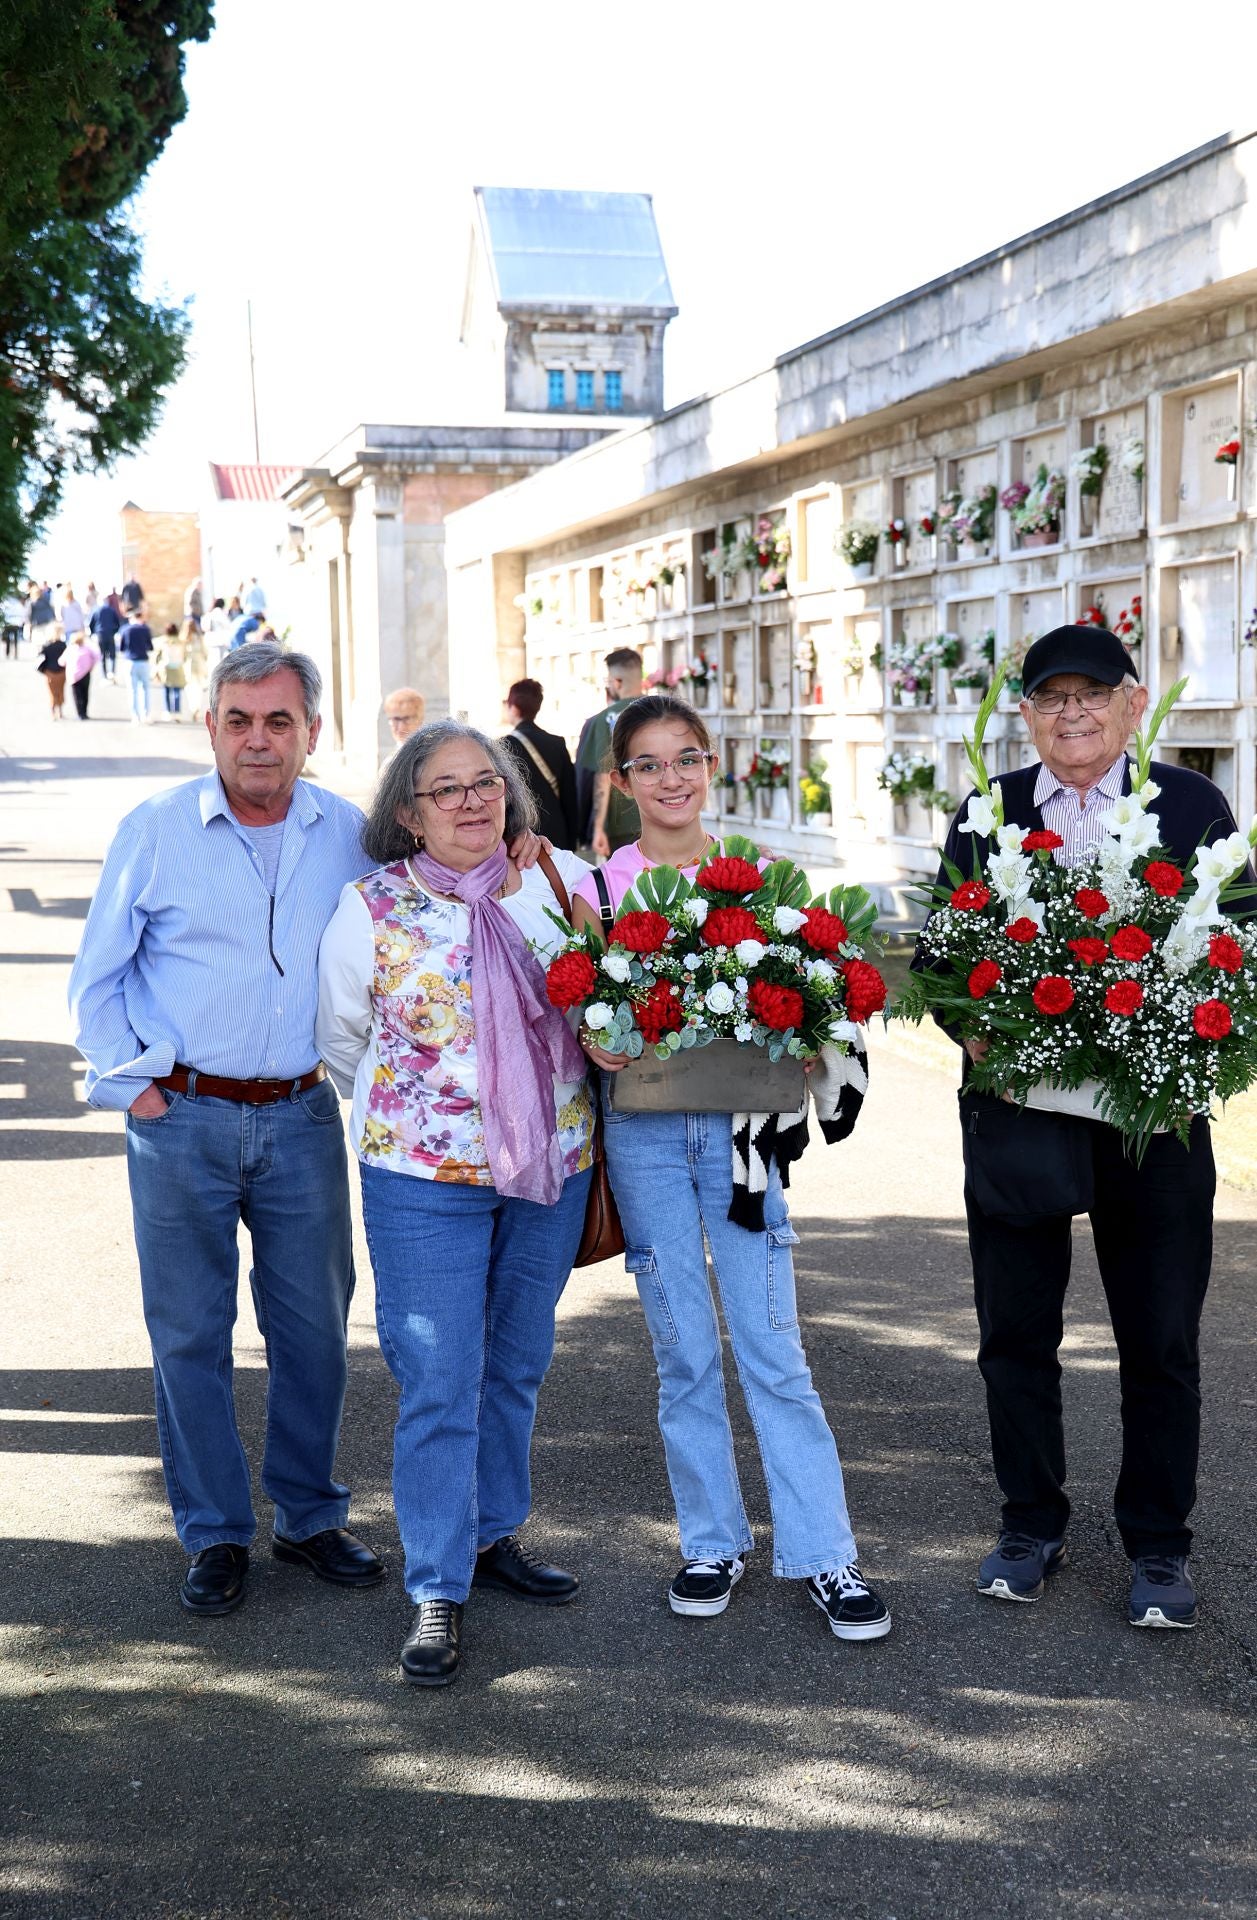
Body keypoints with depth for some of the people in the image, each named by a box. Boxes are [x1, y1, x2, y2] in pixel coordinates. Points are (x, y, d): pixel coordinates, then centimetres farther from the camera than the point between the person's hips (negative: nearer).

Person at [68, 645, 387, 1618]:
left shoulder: (349, 834, 3)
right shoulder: (155, 830, -3)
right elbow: (97, 979, 3)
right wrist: (131, 1084, -3)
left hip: (302, 1117, 2)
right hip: (182, 1119, -2)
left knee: (315, 1327, 9)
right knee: (190, 1333, 4)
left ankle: (310, 1517, 26)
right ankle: (216, 1536, 18)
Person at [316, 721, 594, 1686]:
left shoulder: (564, 878, 2)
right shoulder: (373, 908, -4)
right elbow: (340, 1038, 9)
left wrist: (551, 1099, 8)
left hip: (555, 1165, 3)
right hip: (426, 1175, -3)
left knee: (518, 1366, 15)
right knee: (439, 1382, -3)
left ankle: (495, 1533, 33)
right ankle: (439, 1590, 8)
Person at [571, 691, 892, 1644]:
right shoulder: (596, 887, 3)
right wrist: (594, 1043, -16)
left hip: (741, 1125, 0)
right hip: (643, 1131, 1)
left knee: (773, 1350, -1)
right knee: (684, 1351, 8)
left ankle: (825, 1555, 8)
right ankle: (713, 1541, 23)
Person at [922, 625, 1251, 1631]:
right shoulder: (987, 813, 5)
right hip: (1015, 1101, 2)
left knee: (1160, 1340, 7)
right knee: (1015, 1330, 11)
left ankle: (1159, 1546, 24)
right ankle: (1032, 1526, 30)